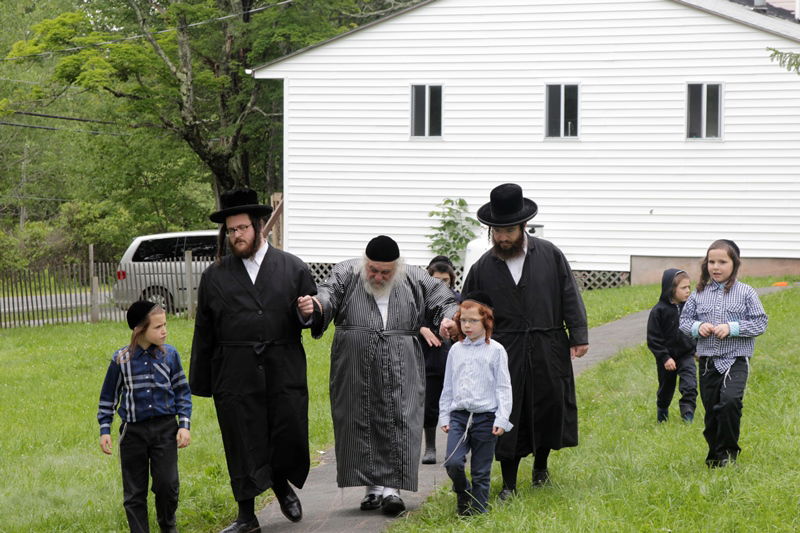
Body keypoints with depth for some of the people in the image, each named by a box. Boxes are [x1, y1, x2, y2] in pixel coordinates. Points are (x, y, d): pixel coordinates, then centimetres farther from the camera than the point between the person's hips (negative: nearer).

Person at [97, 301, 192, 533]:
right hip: (133, 431, 0)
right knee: (134, 490, 5)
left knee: (167, 484, -5)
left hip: (165, 428, 0)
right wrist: (104, 430, 3)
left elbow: (182, 392, 8)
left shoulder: (170, 355, 0)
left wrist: (184, 425, 0)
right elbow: (108, 396, 7)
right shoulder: (121, 359, -3)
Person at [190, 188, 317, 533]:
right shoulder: (214, 276, 8)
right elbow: (204, 333, 10)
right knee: (243, 445, 2)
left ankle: (282, 484, 31)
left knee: (291, 436, 0)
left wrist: (307, 314, -14)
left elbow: (314, 320, 11)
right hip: (235, 374, 0)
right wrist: (200, 384, 7)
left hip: (284, 372, 0)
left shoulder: (293, 269, 7)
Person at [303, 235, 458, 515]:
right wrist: (318, 304, -34)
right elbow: (329, 293, -10)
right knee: (359, 424, 1)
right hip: (355, 370, 0)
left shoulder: (416, 280, 8)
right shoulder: (346, 274, 5)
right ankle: (372, 487, 9)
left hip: (400, 369, 0)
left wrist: (450, 319, -11)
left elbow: (443, 302, 12)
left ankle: (391, 487, -11)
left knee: (397, 423, -9)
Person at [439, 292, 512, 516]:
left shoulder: (495, 350, -1)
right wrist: (444, 416, 14)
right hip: (459, 414, 3)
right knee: (453, 462, -13)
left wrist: (502, 419, -7)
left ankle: (478, 510, 12)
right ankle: (462, 495, 13)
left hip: (485, 416, -3)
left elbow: (503, 387, -1)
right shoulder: (456, 350, 11)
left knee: (481, 471, 2)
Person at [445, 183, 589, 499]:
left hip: (548, 351, 0)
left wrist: (578, 336, -3)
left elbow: (570, 297, 3)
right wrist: (455, 323, -12)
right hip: (505, 354, 0)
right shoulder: (483, 268, 3)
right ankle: (509, 483, 9)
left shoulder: (549, 255, 2)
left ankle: (540, 466, 33)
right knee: (507, 417, -1)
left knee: (549, 409, 8)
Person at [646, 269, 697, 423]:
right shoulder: (659, 311, -14)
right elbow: (653, 339, -13)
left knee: (690, 386, -18)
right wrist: (665, 358, -17)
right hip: (667, 358, -2)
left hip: (686, 354, 2)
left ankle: (688, 416, -17)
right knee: (666, 389, 15)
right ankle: (662, 416, 38)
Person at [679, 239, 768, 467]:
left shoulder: (745, 293, -2)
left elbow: (760, 322, -4)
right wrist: (698, 327, -9)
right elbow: (684, 320, 12)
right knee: (712, 410, 9)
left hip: (736, 360, -4)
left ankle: (728, 451, -9)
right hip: (708, 361, 4)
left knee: (730, 401, -25)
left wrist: (731, 328, -15)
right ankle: (715, 458, 23)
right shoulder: (699, 294, 7)